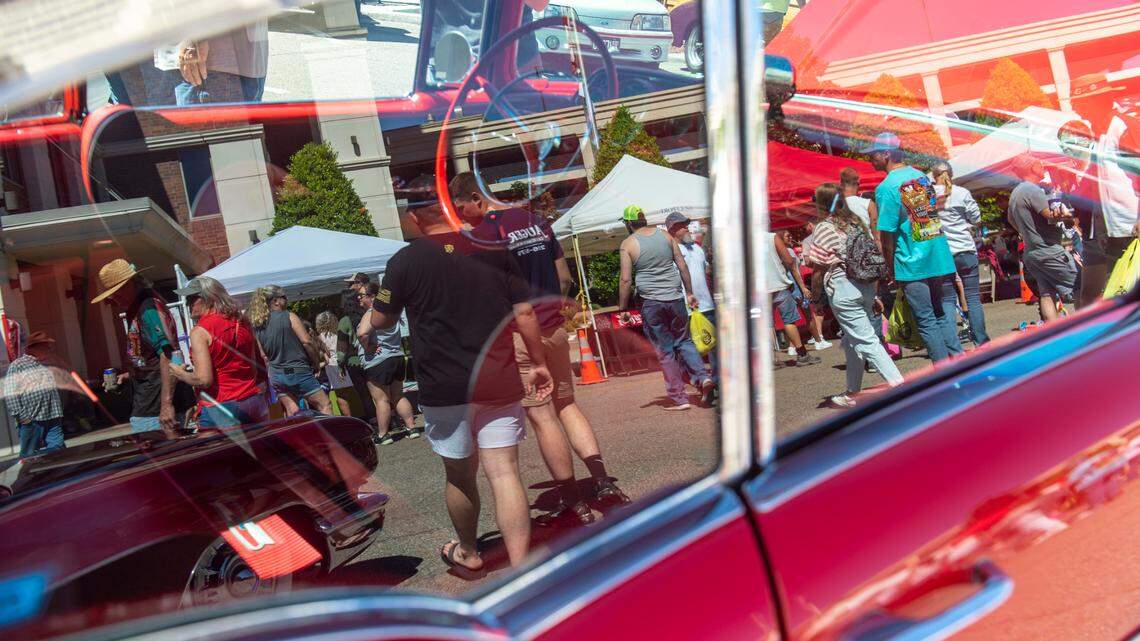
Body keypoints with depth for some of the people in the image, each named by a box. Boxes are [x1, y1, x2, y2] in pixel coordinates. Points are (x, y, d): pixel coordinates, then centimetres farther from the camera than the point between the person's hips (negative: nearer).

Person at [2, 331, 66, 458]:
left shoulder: (45, 365, 19)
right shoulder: (17, 366, -5)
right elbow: (11, 396, -11)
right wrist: (21, 416, -16)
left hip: (53, 419, 7)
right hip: (31, 421, -7)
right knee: (29, 456, -1)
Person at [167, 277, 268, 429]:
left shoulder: (200, 331, -8)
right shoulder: (242, 321, 9)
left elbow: (203, 379, -16)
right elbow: (261, 366, 14)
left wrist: (180, 373, 3)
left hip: (219, 408, -6)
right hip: (255, 402, 6)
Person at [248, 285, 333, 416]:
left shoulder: (257, 326, 8)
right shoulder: (289, 317, -8)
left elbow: (263, 356, 9)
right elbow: (306, 341, -12)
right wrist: (315, 361, 0)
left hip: (276, 375, 6)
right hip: (298, 370, -6)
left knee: (292, 413, 9)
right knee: (325, 406, -1)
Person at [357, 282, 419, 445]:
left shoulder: (372, 313, -14)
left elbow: (362, 333, -30)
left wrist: (367, 348, -16)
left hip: (377, 361, -8)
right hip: (398, 357, 9)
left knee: (381, 399, -3)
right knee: (398, 396, 15)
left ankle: (382, 435, 2)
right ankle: (411, 428, 14)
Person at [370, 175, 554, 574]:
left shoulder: (405, 261, -6)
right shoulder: (493, 249, 1)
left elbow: (380, 322, 3)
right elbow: (524, 312, 1)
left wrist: (380, 302, 24)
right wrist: (538, 363, 11)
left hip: (444, 388, -1)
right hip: (499, 383, 1)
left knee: (459, 475, 16)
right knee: (504, 473, 0)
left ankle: (467, 554, 35)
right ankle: (521, 567, -4)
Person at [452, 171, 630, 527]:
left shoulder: (483, 234, -10)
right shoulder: (537, 222, 12)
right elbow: (564, 278, 14)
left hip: (516, 333, -7)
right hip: (554, 326, 7)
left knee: (542, 416, 0)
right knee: (566, 405, 16)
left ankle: (573, 503, 6)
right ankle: (603, 482, 7)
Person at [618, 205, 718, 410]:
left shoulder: (627, 245, -4)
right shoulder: (665, 236, 6)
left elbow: (626, 280, -8)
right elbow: (682, 266, 6)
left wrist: (623, 309, 0)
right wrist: (689, 293, 15)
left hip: (651, 303, -3)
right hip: (676, 298, 3)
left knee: (665, 351, 5)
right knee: (683, 341, 18)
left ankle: (679, 398, 7)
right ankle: (703, 377, -3)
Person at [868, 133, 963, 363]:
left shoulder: (886, 187, -13)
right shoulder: (921, 176, 9)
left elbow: (887, 235, -14)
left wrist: (891, 269, -3)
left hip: (912, 264, -7)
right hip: (940, 256, 7)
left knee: (927, 321, 2)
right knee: (944, 312, 13)